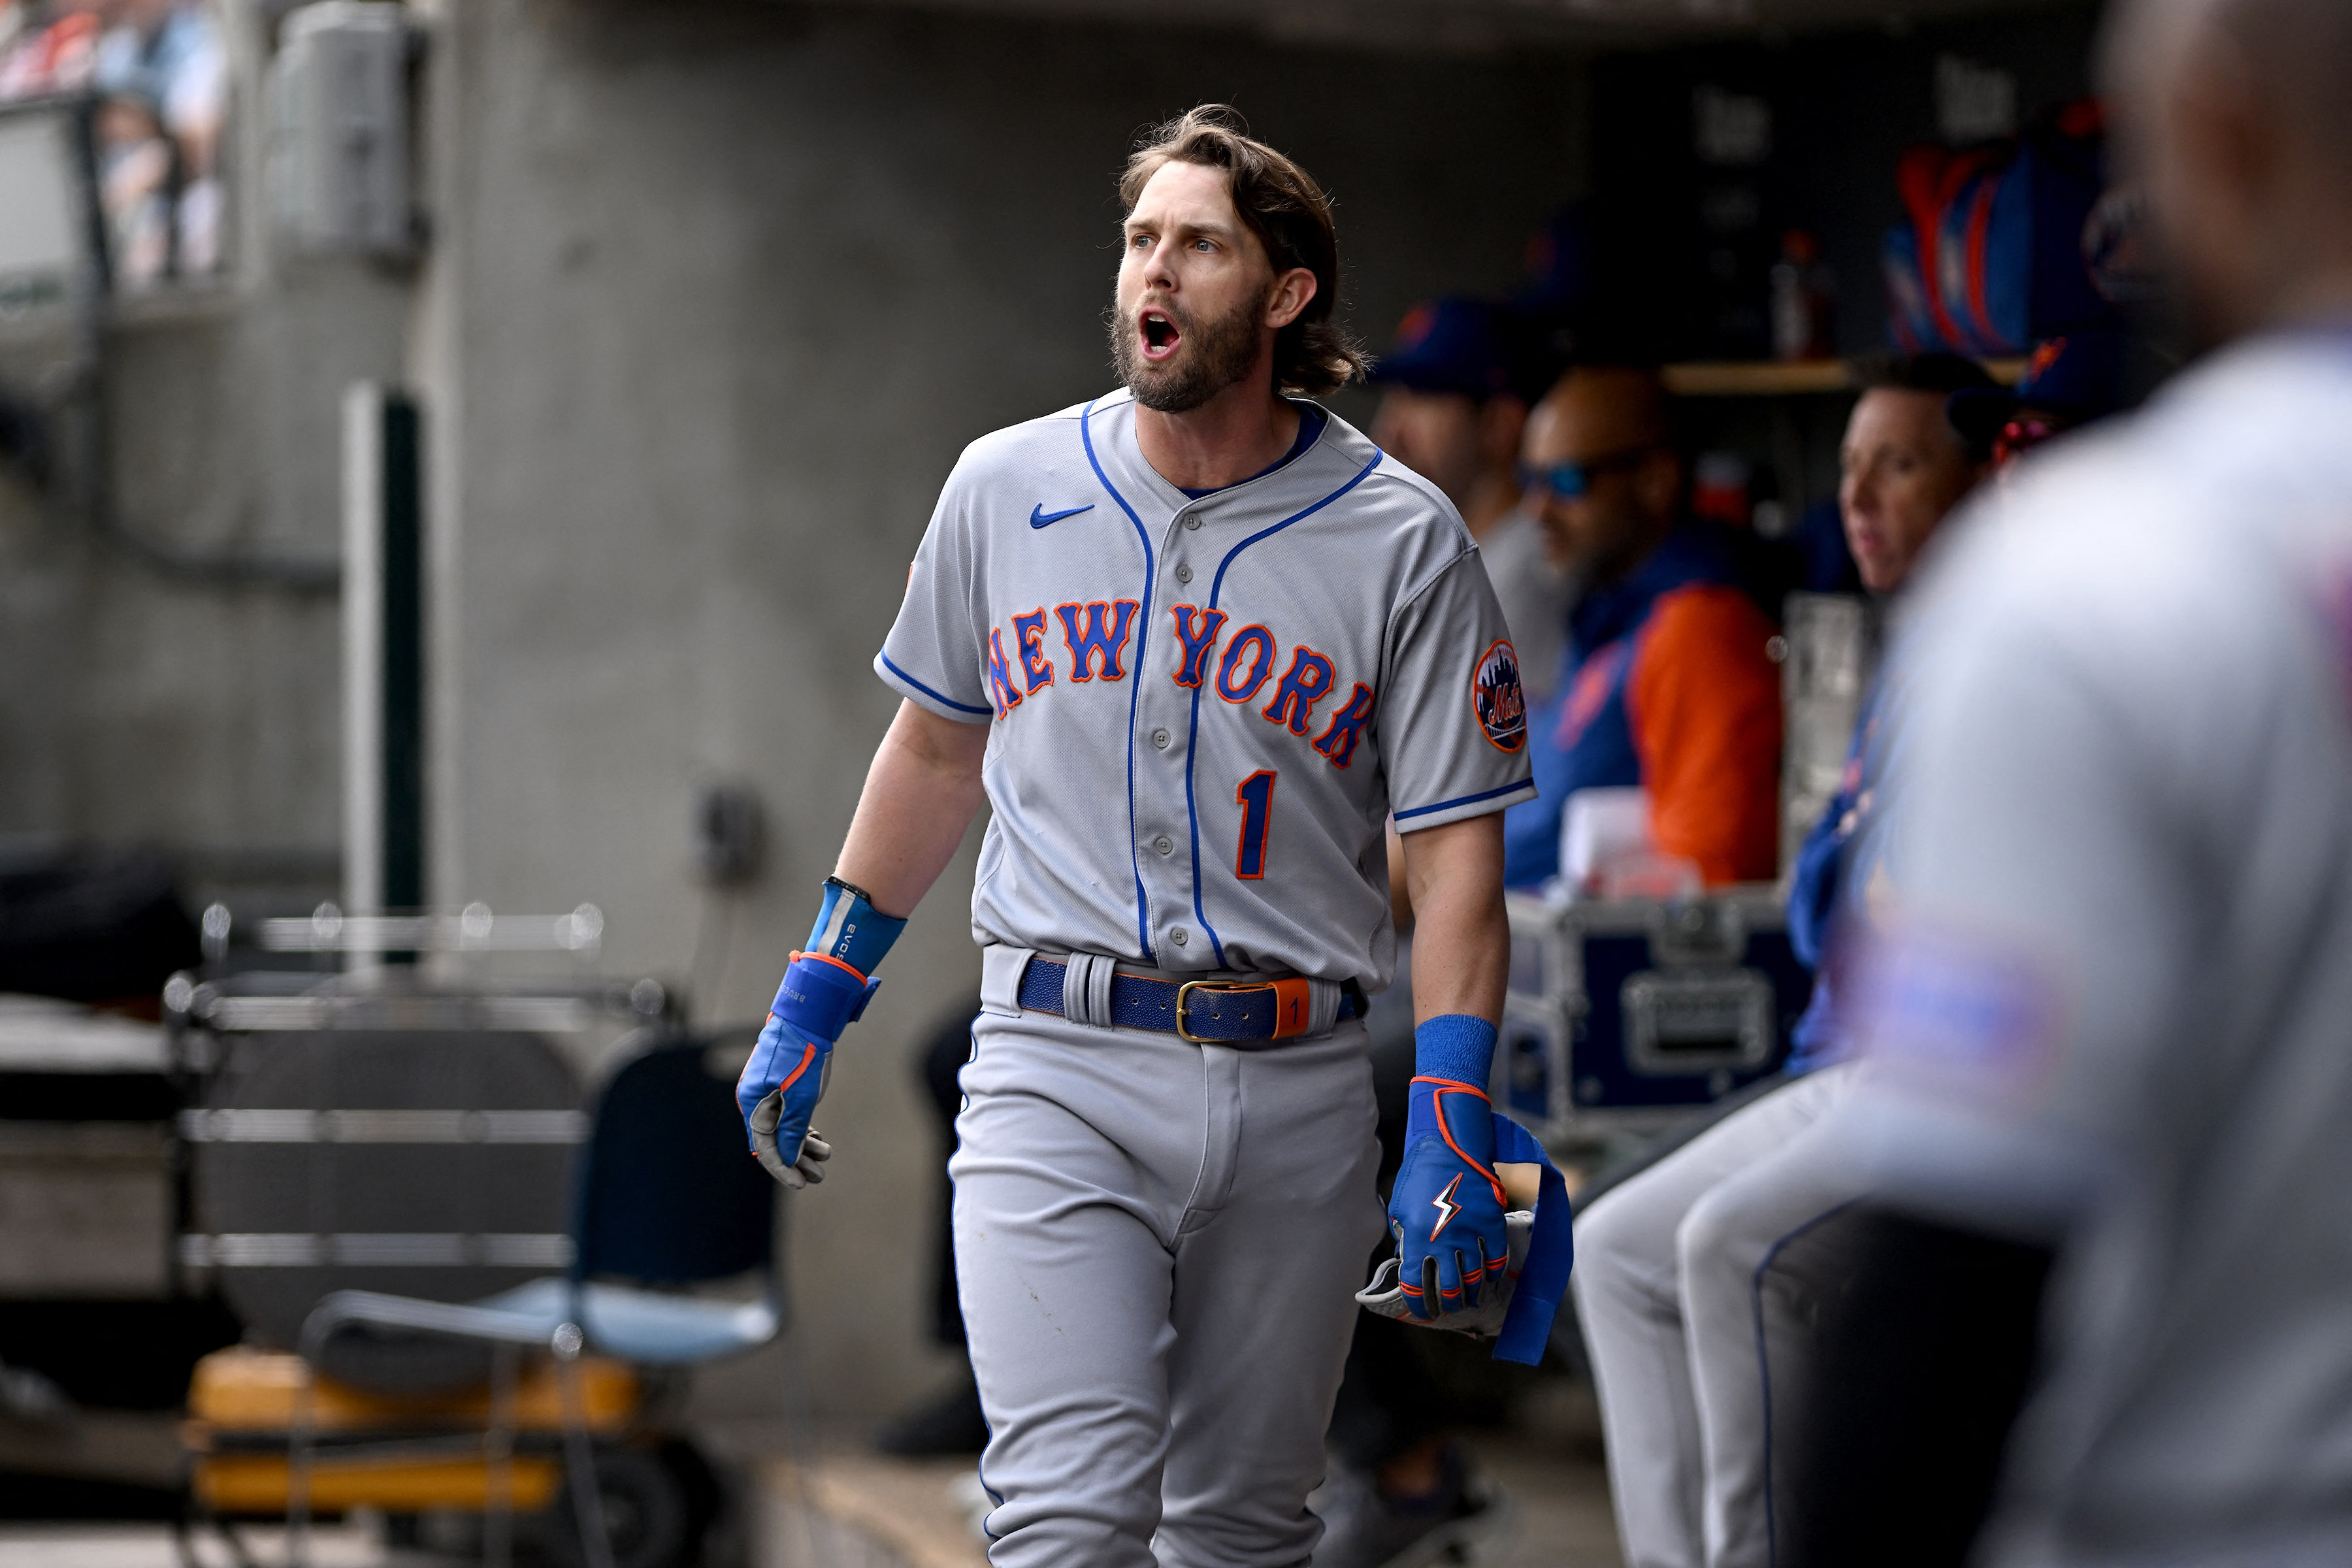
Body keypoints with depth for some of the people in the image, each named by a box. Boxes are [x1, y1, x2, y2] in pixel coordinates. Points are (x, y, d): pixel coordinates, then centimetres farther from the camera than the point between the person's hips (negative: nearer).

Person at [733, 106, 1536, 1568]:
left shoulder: (1403, 540, -1)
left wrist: (1454, 1126, -12)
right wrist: (814, 1002, 19)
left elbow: (1454, 846, -2)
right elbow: (936, 752, 19)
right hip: (1060, 1066, 0)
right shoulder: (1007, 487, 6)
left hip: (1297, 1094, 0)